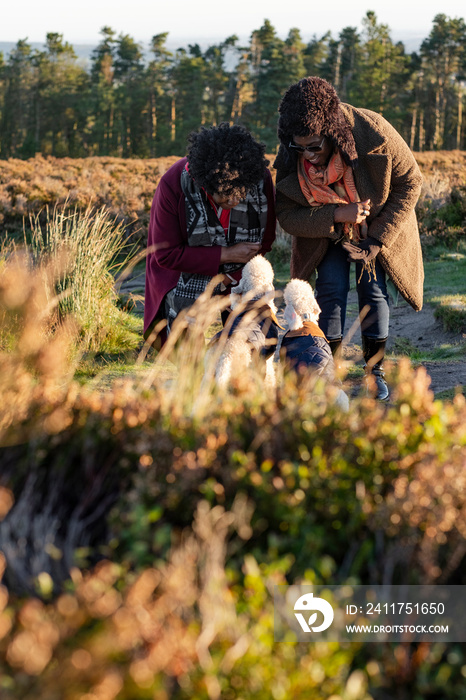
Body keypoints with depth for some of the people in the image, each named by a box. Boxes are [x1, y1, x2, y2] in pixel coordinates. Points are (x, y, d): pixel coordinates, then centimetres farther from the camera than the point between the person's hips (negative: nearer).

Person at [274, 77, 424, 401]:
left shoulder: (375, 133, -33)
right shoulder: (290, 157, -27)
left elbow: (409, 182, -18)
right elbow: (286, 215, -20)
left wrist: (378, 240, -21)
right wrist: (337, 215, -36)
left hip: (379, 226, -1)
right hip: (327, 230, 1)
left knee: (373, 289, -8)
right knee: (330, 289, -12)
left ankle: (375, 372, 4)